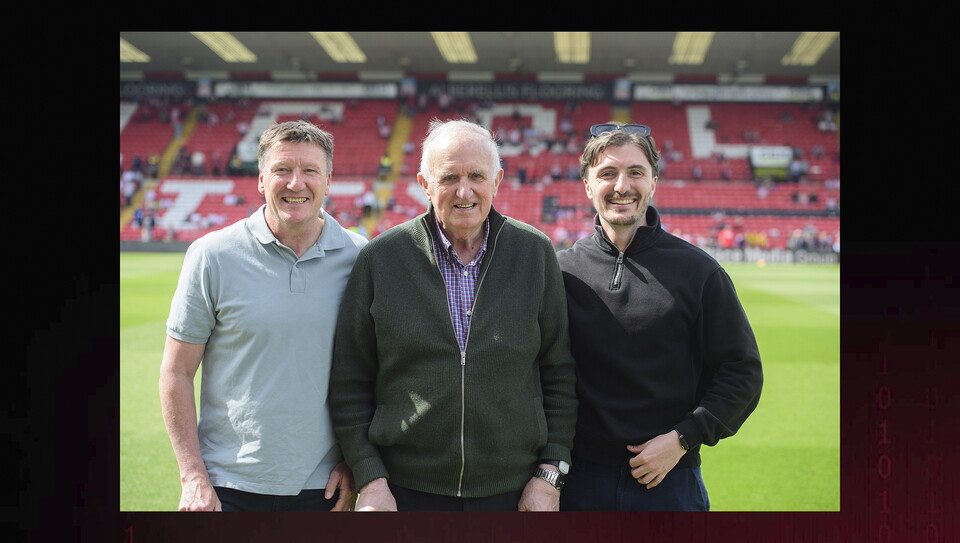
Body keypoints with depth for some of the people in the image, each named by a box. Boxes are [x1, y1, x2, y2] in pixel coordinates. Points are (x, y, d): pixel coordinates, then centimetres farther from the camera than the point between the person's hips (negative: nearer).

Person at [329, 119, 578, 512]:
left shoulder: (536, 254, 1)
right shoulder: (380, 258, -2)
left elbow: (559, 373, 5)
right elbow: (349, 383, 1)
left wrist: (550, 473, 0)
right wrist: (370, 480, -5)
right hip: (407, 490, 0)